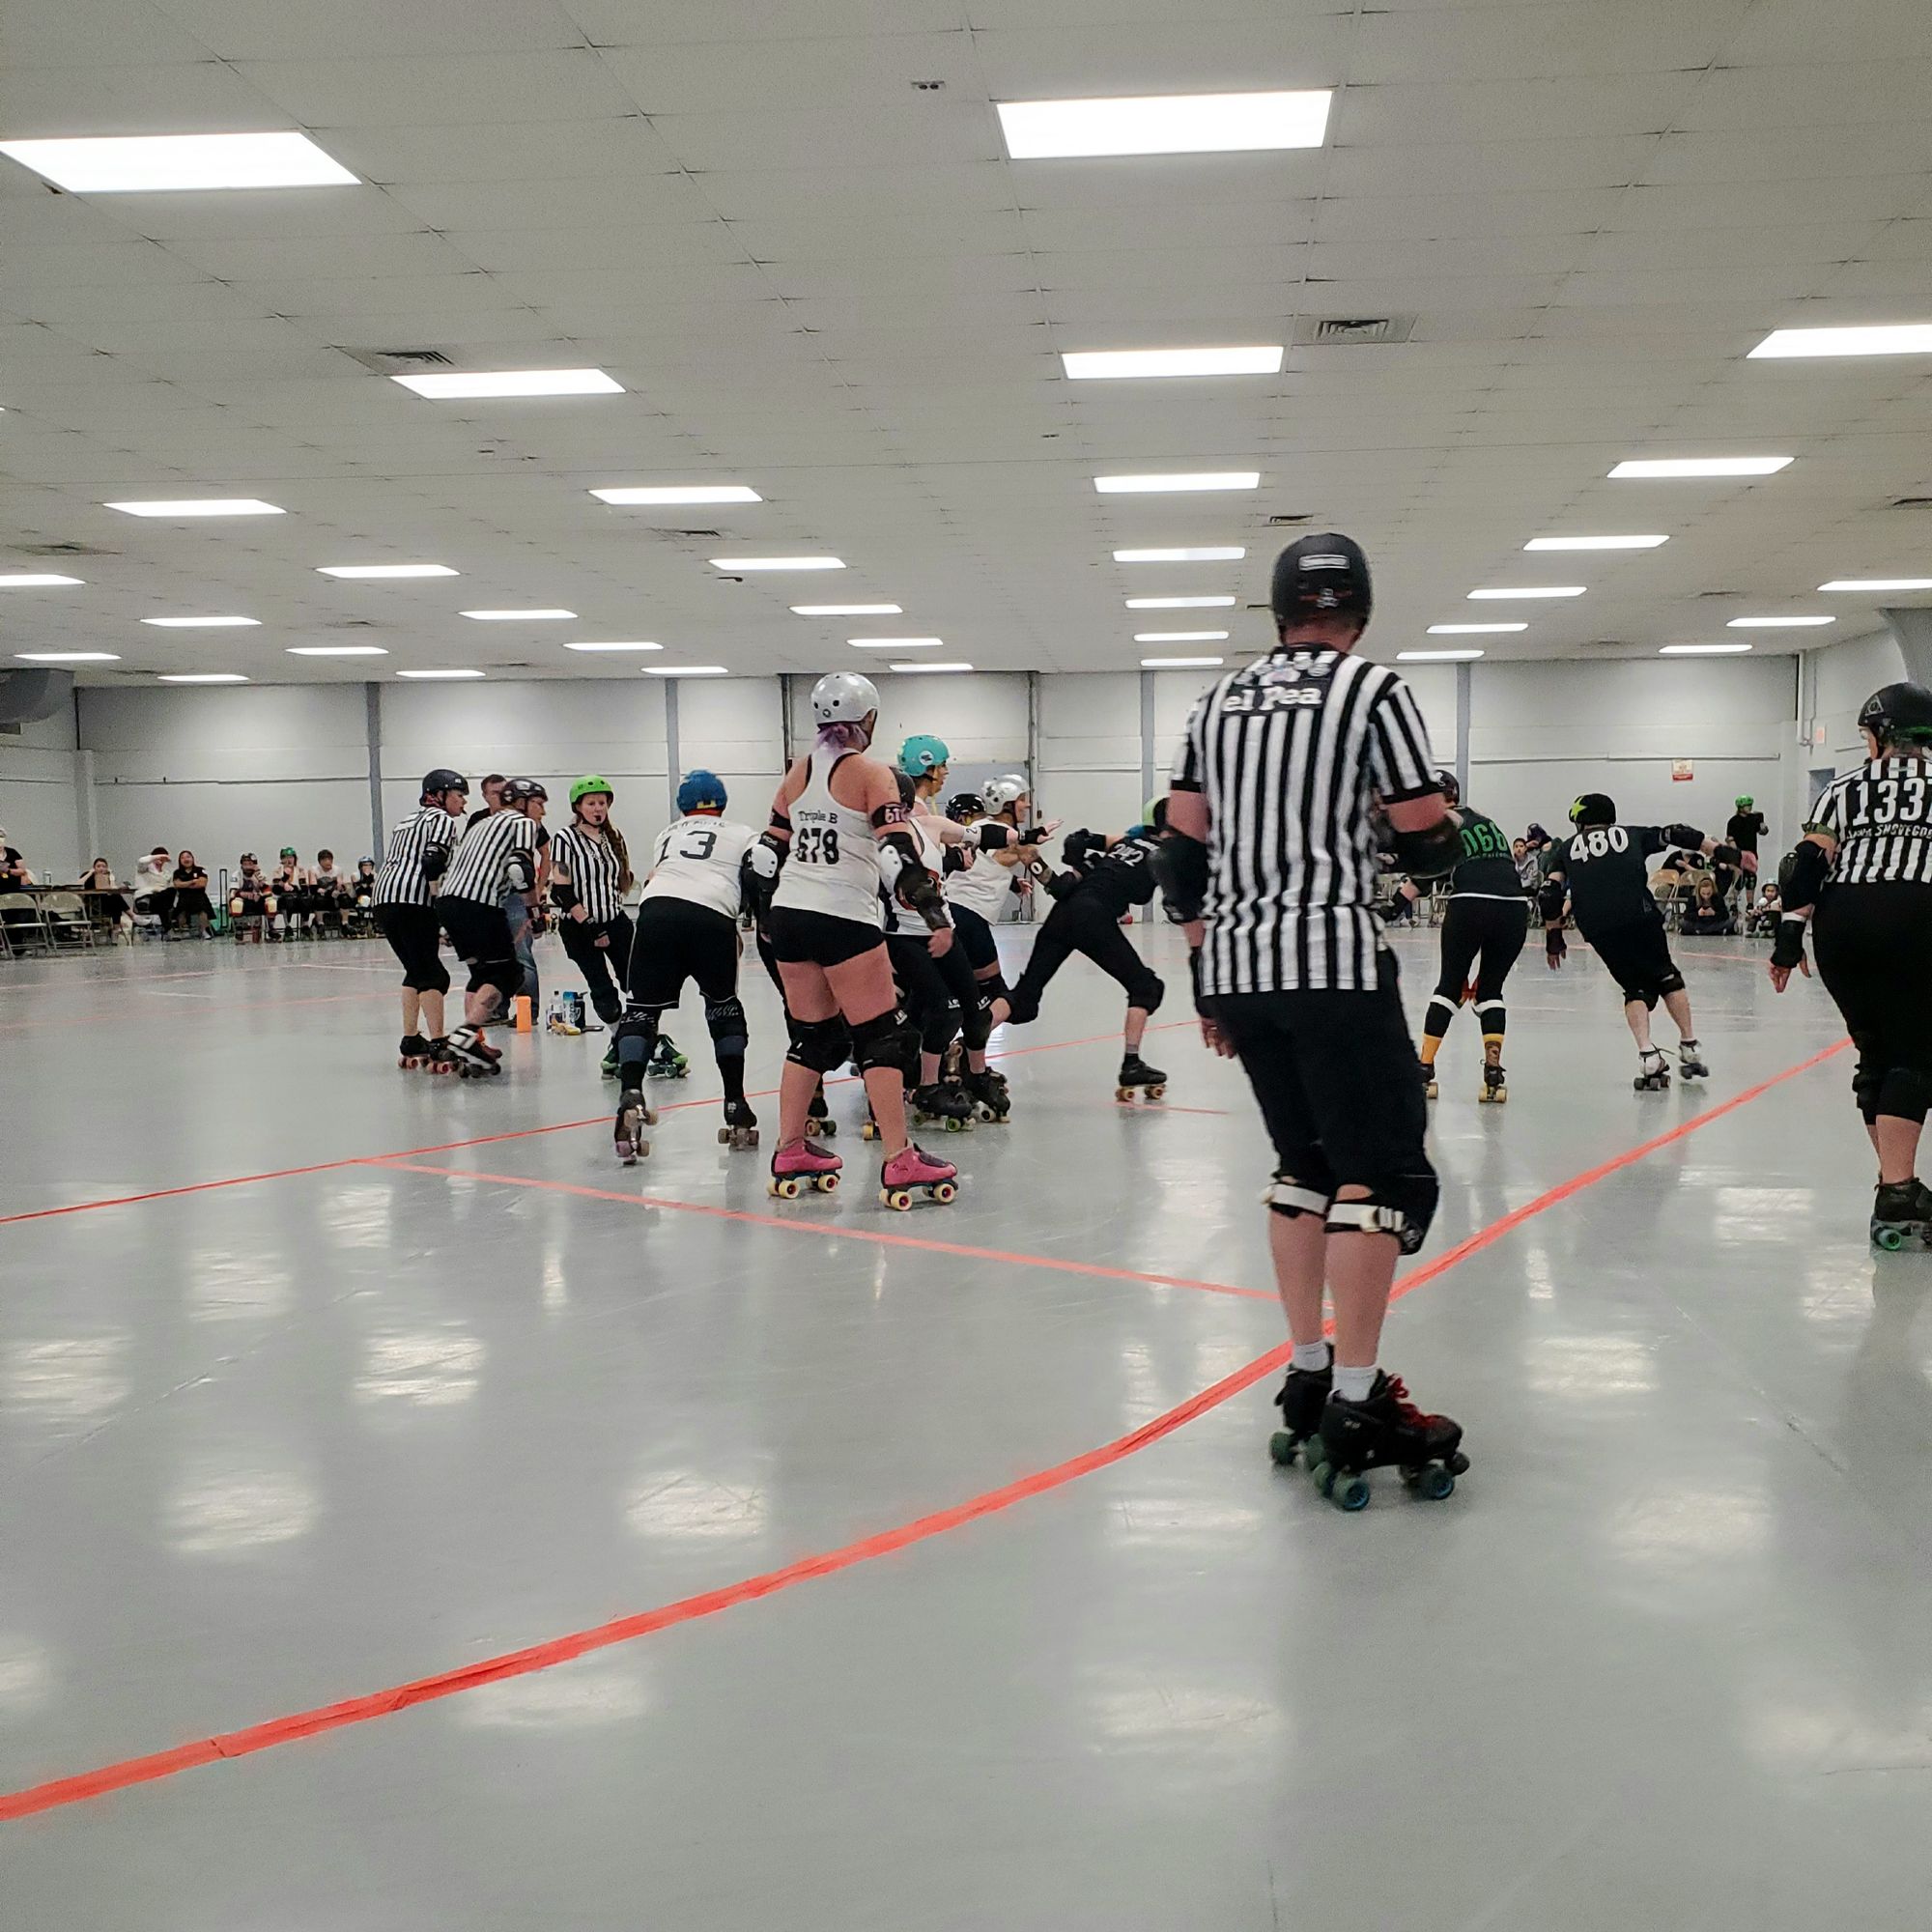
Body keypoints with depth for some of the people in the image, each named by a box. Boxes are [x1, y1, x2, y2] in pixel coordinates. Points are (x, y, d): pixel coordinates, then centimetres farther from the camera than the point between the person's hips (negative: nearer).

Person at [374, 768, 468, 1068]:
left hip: (384, 898, 9)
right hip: (413, 900, -9)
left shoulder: (409, 820, 30)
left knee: (416, 971, 16)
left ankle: (410, 1044, 16)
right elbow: (432, 861, -13)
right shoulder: (442, 819, 3)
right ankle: (438, 1046, -18)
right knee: (432, 973, -10)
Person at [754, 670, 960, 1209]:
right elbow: (898, 852, -16)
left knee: (812, 1035, 16)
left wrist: (759, 905, 28)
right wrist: (936, 913, -15)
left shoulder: (798, 772, 11)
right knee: (883, 1037, -3)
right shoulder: (870, 773, -7)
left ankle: (790, 1153, 18)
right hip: (843, 920, -7)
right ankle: (899, 1162, -6)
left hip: (788, 916, 7)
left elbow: (770, 849, 15)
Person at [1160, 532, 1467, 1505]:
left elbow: (1184, 853, 13)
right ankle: (1354, 1409, -7)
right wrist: (1441, 828, 18)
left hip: (1237, 966, 7)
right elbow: (1427, 845, -6)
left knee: (1306, 1162, 17)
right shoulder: (1372, 688, -3)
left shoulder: (1218, 701, 14)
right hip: (1332, 961, -7)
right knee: (1383, 1171, -3)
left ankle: (1307, 1381, 18)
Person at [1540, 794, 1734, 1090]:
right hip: (1640, 917, -1)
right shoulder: (1632, 834, 24)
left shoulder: (1567, 848, 24)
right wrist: (1721, 851, 14)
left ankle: (1648, 1056, -2)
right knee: (1666, 977, 21)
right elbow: (1676, 835, 15)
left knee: (1636, 988, 16)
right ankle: (1689, 1048, 20)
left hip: (1597, 928, 1)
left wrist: (1553, 937, 18)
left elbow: (1551, 893, 13)